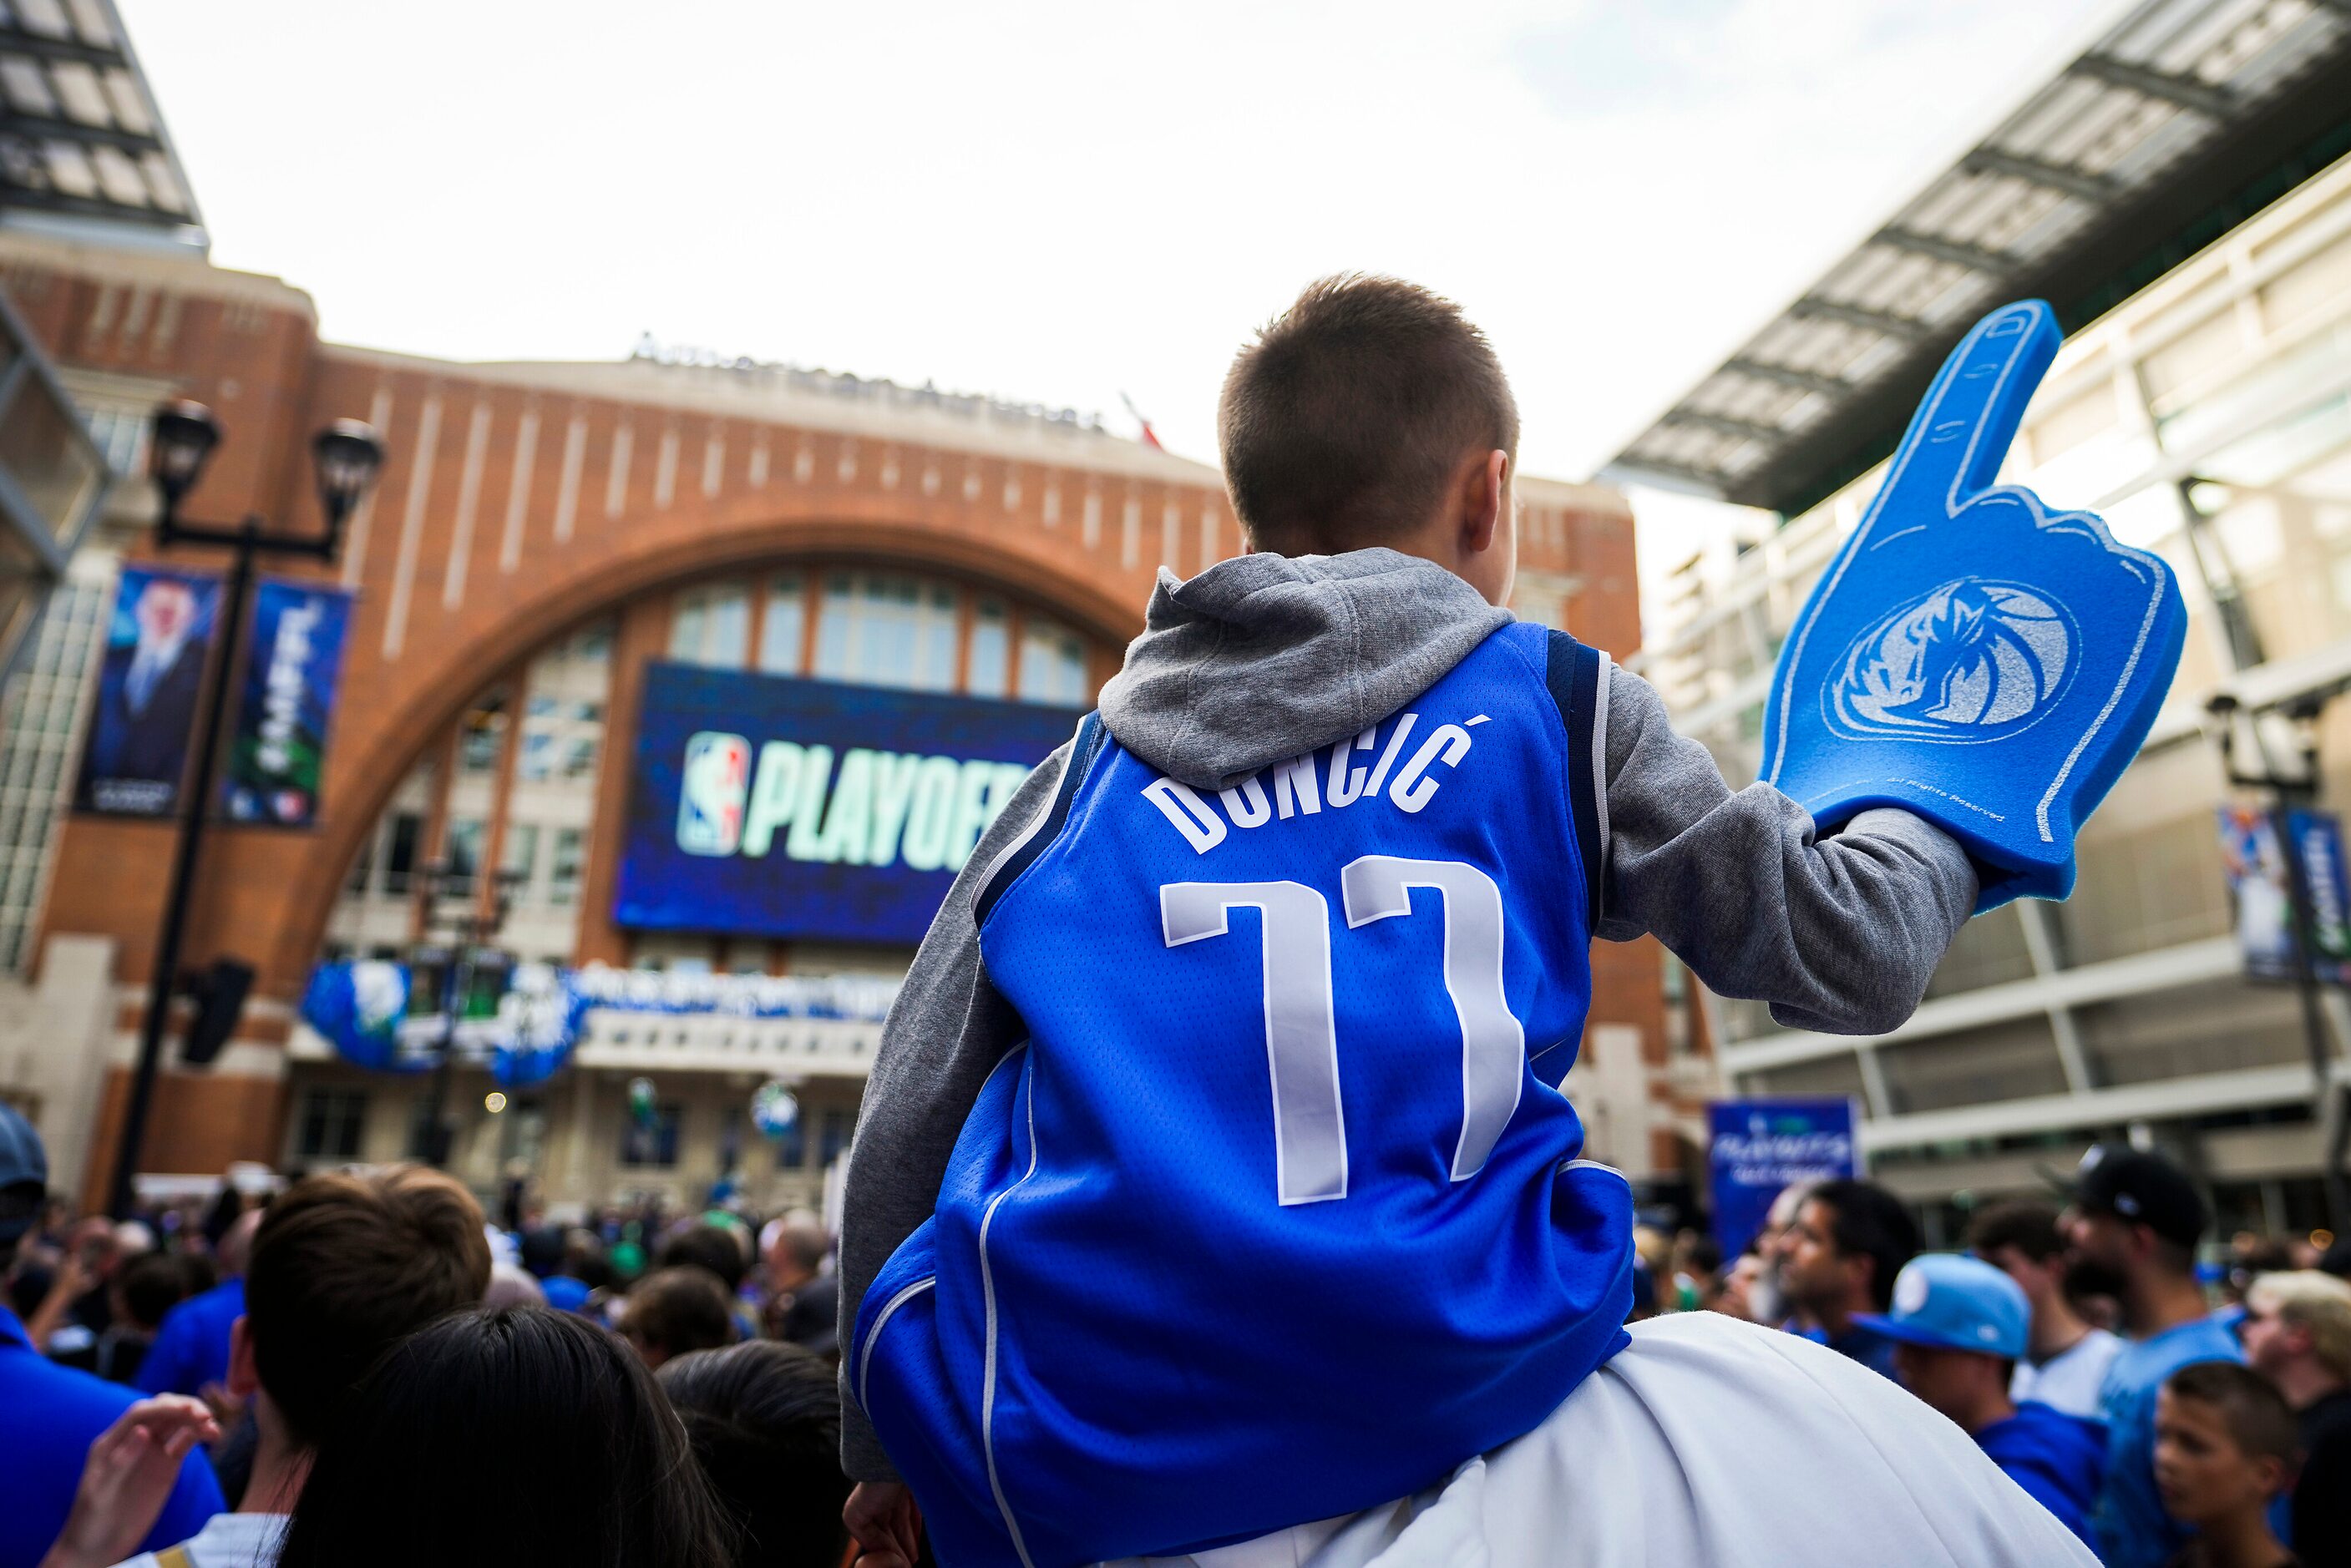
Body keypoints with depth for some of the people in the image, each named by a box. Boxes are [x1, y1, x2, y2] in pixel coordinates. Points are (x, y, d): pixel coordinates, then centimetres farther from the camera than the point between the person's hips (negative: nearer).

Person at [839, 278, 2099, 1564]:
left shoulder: (1088, 770, 9)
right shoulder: (1556, 705, 4)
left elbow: (908, 1122, 10)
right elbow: (1854, 955, 8)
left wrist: (884, 1450, 24)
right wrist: (1934, 813, 31)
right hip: (1457, 1409, -1)